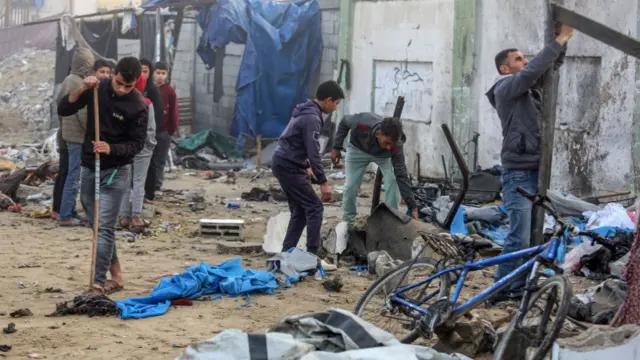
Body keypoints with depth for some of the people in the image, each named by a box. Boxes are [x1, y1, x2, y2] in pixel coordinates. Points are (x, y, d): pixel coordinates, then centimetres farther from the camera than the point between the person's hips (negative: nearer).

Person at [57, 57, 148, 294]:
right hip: (89, 167, 5)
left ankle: (99, 282, -11)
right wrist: (82, 90, -19)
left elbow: (137, 144, -10)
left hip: (115, 172, -5)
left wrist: (111, 149, -28)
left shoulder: (138, 106, -14)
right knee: (98, 226, 10)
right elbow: (63, 110, -3)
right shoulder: (97, 89, -3)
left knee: (105, 228, -10)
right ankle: (116, 276, 20)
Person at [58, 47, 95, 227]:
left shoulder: (68, 80, 10)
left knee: (72, 175, 15)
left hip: (69, 133, 9)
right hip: (79, 136, -9)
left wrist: (63, 127, 24)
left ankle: (69, 213, 20)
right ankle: (66, 217, -4)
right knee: (74, 176, -5)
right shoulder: (80, 84, -18)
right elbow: (84, 114, -21)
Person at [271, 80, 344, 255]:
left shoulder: (305, 112, 14)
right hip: (289, 167, -10)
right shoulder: (312, 118, -18)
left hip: (284, 164, 10)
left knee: (300, 211, 13)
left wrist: (306, 166, 23)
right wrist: (323, 182, -19)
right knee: (314, 207, -8)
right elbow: (314, 153, -21)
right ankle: (312, 255, -9)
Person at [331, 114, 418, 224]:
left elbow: (401, 176, -36)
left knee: (392, 182, -20)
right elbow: (344, 123, -17)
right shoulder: (362, 122, -42)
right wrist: (336, 147, -14)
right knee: (350, 186, -6)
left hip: (384, 155, 0)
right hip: (358, 149, 0)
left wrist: (413, 206, -38)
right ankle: (347, 222, 15)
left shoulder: (395, 145, -39)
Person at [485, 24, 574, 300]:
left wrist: (562, 41, 1)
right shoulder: (505, 88, -7)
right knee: (520, 236, -12)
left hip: (535, 169, 9)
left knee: (533, 233, 9)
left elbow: (549, 69, 18)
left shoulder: (528, 88, 18)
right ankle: (503, 290, -6)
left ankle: (521, 287, 14)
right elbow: (533, 70, -22)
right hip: (519, 173, -9)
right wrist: (560, 40, -19)